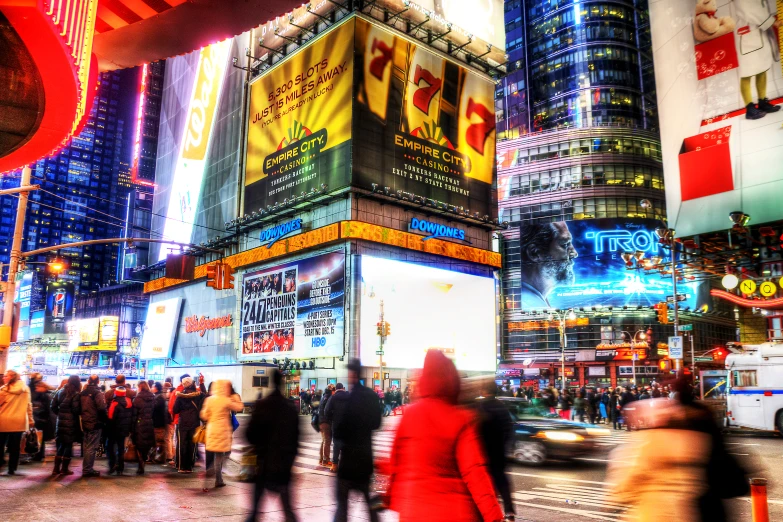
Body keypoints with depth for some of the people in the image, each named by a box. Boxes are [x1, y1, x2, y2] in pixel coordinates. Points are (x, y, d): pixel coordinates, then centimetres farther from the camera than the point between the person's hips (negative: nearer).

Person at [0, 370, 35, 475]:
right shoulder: (25, 389, 5)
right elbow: (29, 405, 8)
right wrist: (31, 420, 13)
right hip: (19, 422, 3)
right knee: (15, 447, 8)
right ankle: (12, 469, 10)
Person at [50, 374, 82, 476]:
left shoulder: (60, 392, 8)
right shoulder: (76, 394, -12)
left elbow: (53, 406, 9)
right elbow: (76, 410, -17)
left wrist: (59, 413, 17)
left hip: (60, 422, 6)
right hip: (71, 423, -6)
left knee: (61, 445, 15)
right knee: (68, 445, 3)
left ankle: (56, 468, 17)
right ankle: (64, 469, 6)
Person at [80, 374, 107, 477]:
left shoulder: (83, 393, 8)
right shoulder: (98, 393, -14)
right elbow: (102, 408, -22)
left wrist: (84, 417, 17)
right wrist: (103, 419, -7)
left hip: (85, 423, 7)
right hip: (95, 424, -7)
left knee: (86, 446, 16)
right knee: (92, 447, -2)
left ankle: (86, 468, 24)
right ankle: (87, 469, 0)